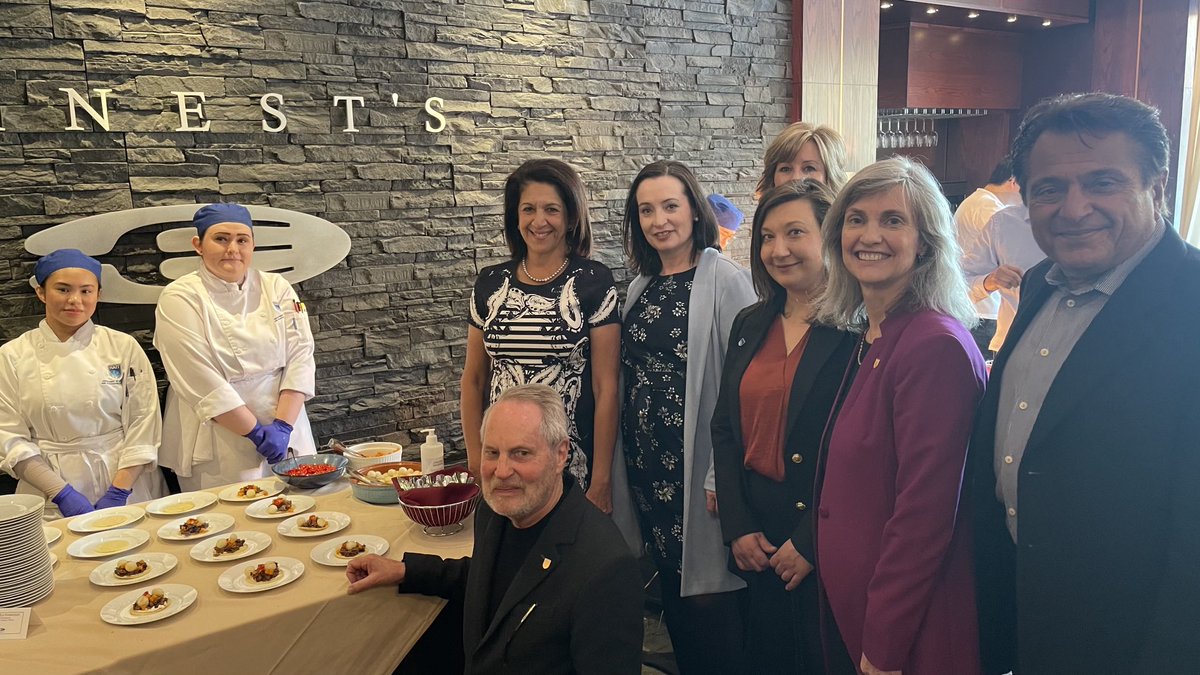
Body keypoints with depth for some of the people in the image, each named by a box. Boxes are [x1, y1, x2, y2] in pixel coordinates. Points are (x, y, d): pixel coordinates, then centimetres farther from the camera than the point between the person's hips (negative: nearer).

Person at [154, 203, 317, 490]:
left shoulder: (277, 289, 4)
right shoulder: (179, 299, -6)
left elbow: (300, 356, -3)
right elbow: (202, 381, -13)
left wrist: (282, 426, -14)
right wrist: (257, 432, -15)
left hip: (285, 433, 3)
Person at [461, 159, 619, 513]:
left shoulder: (593, 281, -6)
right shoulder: (490, 283, 4)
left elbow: (606, 386, -8)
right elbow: (474, 379, 10)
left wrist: (601, 479, -10)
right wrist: (475, 461, 5)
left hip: (574, 463, -3)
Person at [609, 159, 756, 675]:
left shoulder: (725, 280, -10)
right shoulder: (642, 286, 11)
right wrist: (623, 461, 12)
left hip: (695, 467, -6)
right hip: (646, 464, 7)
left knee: (707, 592, 2)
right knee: (671, 588, 16)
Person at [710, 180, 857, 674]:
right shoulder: (749, 324, 8)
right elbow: (725, 429, 8)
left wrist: (809, 542, -14)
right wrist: (737, 528, -1)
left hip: (823, 547, -5)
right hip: (755, 545, 6)